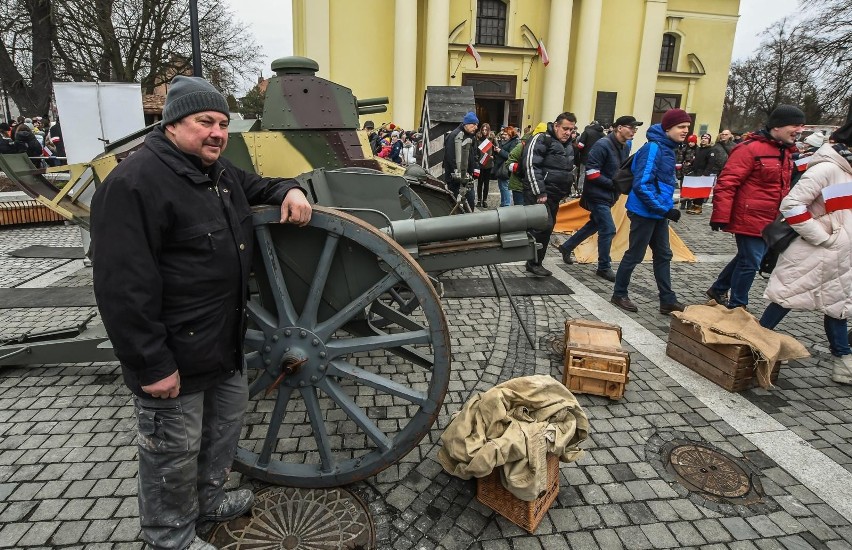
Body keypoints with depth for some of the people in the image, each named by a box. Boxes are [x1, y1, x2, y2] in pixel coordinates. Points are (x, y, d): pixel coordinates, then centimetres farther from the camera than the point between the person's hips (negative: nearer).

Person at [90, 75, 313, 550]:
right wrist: (151, 364, -23)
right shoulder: (134, 183, -21)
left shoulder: (219, 172, 8)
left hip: (228, 341, 9)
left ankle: (208, 497, 49)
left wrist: (289, 190, 4)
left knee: (227, 422, 24)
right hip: (174, 353, -9)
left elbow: (256, 187, 29)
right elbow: (123, 286, -24)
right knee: (174, 450, 10)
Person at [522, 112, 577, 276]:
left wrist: (566, 190, 18)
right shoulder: (541, 139, -9)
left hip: (554, 195, 9)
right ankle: (534, 262, -3)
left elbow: (569, 169, 29)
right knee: (544, 226, -16)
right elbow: (531, 165, -18)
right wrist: (539, 192, -21)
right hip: (539, 193, -9)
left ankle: (535, 262, 19)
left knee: (548, 228, 9)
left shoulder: (568, 145, 17)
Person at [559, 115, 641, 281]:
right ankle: (604, 267, 5)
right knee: (608, 229, -9)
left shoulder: (625, 147, 7)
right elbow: (591, 172, -22)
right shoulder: (603, 145, -19)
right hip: (598, 194, -9)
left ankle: (567, 247, 35)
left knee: (594, 225, 19)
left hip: (609, 195, 9)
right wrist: (613, 184, -21)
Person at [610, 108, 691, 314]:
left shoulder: (667, 148, 11)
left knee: (663, 255, 13)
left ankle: (668, 300, 21)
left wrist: (666, 208, 12)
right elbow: (641, 185, -24)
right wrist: (664, 209, -22)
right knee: (634, 255, 3)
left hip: (659, 212, 10)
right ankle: (619, 294, 19)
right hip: (645, 212, -9)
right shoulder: (653, 148, -18)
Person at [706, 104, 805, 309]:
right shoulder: (750, 149, -17)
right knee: (750, 262, -2)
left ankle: (718, 289, 36)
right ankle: (737, 306, 13)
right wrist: (720, 216, -23)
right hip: (750, 219, -9)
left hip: (770, 221, 9)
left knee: (748, 258, 19)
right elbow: (726, 184, -21)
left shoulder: (786, 151, 12)